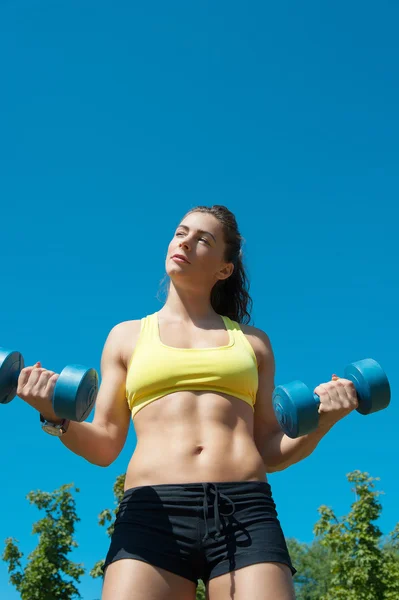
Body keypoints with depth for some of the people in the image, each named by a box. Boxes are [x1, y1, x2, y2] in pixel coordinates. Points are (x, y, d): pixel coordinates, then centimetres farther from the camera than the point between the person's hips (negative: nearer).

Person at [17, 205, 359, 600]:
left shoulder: (252, 341, 21)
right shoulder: (127, 336, 19)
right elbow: (104, 447, 14)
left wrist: (322, 421, 0)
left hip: (246, 514, 1)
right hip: (152, 514, 0)